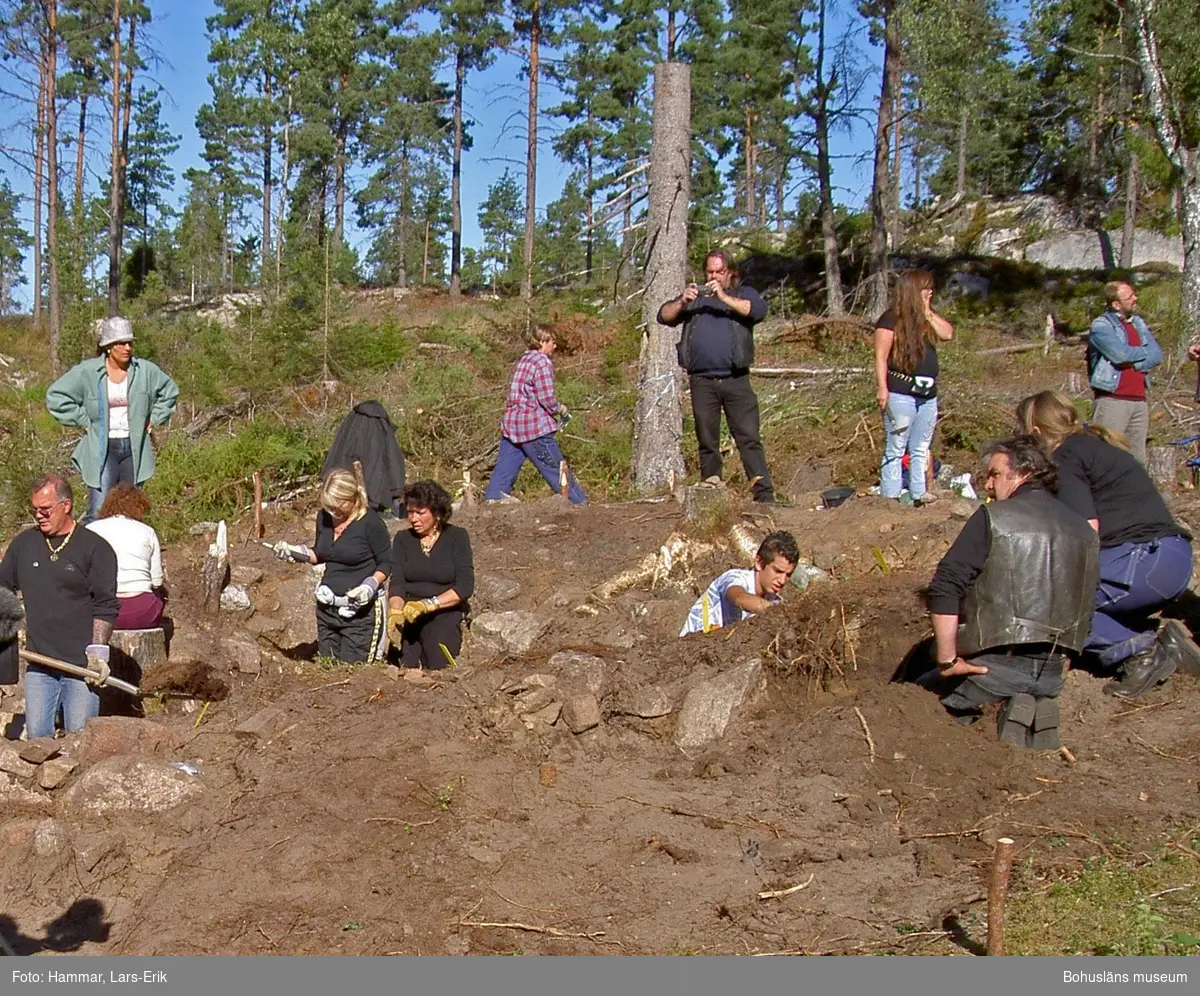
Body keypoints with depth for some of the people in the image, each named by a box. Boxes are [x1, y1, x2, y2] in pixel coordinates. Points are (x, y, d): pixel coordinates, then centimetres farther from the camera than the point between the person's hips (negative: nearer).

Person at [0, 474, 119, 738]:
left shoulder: (95, 548, -2)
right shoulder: (24, 544, 11)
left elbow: (106, 606, -5)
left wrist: (98, 651, -12)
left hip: (81, 666, -4)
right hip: (38, 666, 4)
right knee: (37, 737, 0)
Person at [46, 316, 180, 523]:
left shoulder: (145, 370, 1)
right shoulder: (87, 372, -6)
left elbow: (169, 391, 18)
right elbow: (55, 396, -2)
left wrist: (154, 420, 9)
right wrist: (83, 421, -5)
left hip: (135, 449, 3)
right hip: (102, 450, -3)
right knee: (98, 513, -12)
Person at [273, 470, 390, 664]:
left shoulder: (370, 522, -15)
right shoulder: (324, 517, 3)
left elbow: (386, 564, -7)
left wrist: (370, 586, -24)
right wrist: (294, 552, 1)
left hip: (360, 609, -6)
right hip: (327, 607, 7)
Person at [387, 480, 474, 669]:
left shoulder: (457, 537, 1)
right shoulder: (403, 539, 9)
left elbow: (465, 586, -7)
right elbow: (397, 583, -1)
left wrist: (428, 604, -19)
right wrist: (395, 613, -20)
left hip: (444, 613, -2)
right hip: (408, 615, 2)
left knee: (437, 668, -20)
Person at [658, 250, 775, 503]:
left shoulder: (743, 293, 13)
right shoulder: (694, 297, 21)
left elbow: (758, 310, -9)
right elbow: (664, 316, 10)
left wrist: (724, 297, -16)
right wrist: (682, 302, -9)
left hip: (736, 380, -2)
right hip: (702, 381, 2)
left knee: (749, 438, -7)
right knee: (707, 441, 5)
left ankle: (764, 494, -10)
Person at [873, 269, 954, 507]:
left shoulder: (926, 320, 16)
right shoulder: (891, 319, -6)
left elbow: (948, 334, 2)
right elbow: (881, 357, -11)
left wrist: (928, 312, 0)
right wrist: (882, 388, -19)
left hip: (928, 395, 7)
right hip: (901, 395, -7)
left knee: (921, 450, 12)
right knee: (896, 449, -3)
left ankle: (919, 493, 18)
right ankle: (890, 496, -1)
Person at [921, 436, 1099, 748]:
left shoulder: (994, 518, -7)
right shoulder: (1084, 532, 12)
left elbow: (944, 588, -16)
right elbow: (1084, 609, 16)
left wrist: (947, 659, -11)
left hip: (997, 663, -6)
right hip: (1052, 673, 6)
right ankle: (1034, 708, 0)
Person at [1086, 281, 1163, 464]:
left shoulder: (1138, 323, 18)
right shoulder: (1101, 326, -3)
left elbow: (1157, 356, 8)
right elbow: (1120, 354, -18)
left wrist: (1133, 363, -9)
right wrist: (1144, 352, 1)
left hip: (1139, 401, 7)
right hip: (1112, 400, -7)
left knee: (1138, 460, 7)